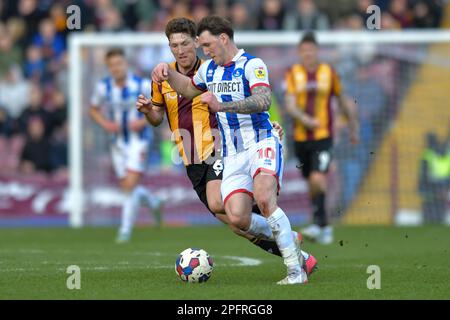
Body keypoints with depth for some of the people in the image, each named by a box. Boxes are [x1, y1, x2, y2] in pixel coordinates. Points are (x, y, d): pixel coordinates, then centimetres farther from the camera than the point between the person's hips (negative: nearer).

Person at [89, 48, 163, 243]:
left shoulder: (142, 85, -12)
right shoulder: (103, 87, -3)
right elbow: (93, 109, 11)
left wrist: (143, 121, -17)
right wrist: (105, 124, -8)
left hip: (138, 140, -4)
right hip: (118, 142, 4)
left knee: (131, 184, -15)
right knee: (127, 187, 8)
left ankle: (126, 229, -8)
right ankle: (154, 203, 39)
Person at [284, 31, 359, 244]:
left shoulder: (329, 73, 1)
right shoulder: (293, 74, 1)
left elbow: (343, 101, 14)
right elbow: (290, 104, -11)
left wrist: (354, 128, 21)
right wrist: (305, 119, -29)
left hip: (323, 137, -2)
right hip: (301, 137, 2)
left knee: (318, 179, -20)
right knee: (311, 184, 10)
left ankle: (318, 224, -21)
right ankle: (325, 228, 23)